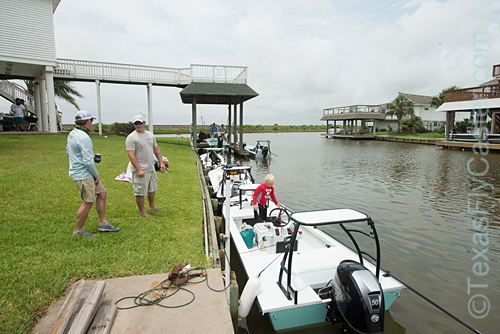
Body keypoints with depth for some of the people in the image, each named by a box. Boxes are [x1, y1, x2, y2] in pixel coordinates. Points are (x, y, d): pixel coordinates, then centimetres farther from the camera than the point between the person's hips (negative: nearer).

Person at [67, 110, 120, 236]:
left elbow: (68, 153, 22)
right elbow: (88, 161, -24)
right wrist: (96, 175, -10)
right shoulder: (84, 138, -22)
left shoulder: (72, 134, 10)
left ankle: (103, 223, 20)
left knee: (102, 193, 13)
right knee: (88, 202, -2)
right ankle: (78, 231, 13)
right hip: (83, 175, -10)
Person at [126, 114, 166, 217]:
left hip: (151, 168, 8)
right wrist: (139, 170, -24)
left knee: (152, 189, 22)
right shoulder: (131, 137, -11)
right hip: (140, 170, -8)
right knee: (140, 192, 0)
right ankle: (142, 212, 14)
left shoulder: (150, 135, 11)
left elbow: (156, 150, 17)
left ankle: (151, 206, 41)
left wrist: (161, 162, 8)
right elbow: (131, 155, -17)